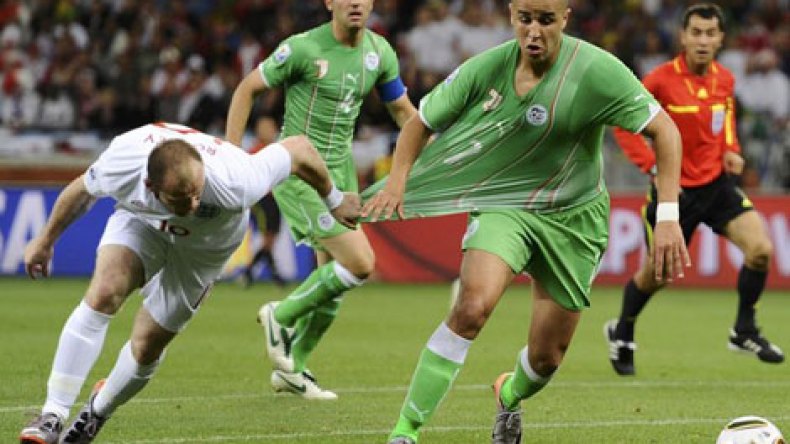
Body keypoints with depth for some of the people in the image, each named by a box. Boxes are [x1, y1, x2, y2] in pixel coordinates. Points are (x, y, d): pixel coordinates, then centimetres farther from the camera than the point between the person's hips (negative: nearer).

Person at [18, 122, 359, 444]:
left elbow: (299, 148, -25)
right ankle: (53, 415, -22)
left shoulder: (235, 184, -43)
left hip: (203, 250, 0)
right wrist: (45, 240, 3)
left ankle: (98, 411, 30)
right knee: (103, 294, -27)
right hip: (139, 222, 0)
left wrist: (334, 201, -7)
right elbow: (81, 191, -13)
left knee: (146, 347, -1)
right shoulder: (120, 164, -38)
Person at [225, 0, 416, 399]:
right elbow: (247, 89, -6)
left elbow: (403, 111, 15)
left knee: (334, 279, 9)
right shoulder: (303, 48, -15)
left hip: (340, 171, 7)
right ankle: (281, 317, 3)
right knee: (360, 262, -17)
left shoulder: (379, 52, 2)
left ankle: (291, 369, 25)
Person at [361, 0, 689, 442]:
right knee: (473, 306, -29)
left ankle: (510, 396, 46)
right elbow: (422, 121, 0)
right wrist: (398, 181, -18)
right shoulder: (487, 69, -13)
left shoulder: (596, 70, -22)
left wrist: (668, 217, -28)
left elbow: (664, 129, -20)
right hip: (503, 204, 0)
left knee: (546, 358, 7)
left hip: (571, 216, 0)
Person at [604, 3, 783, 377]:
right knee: (655, 273, 9)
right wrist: (653, 166, -16)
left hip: (717, 182, 4)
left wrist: (731, 150, 3)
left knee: (761, 249, -15)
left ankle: (744, 332, 5)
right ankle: (622, 333, 39)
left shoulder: (725, 80, 0)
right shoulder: (662, 79, -16)